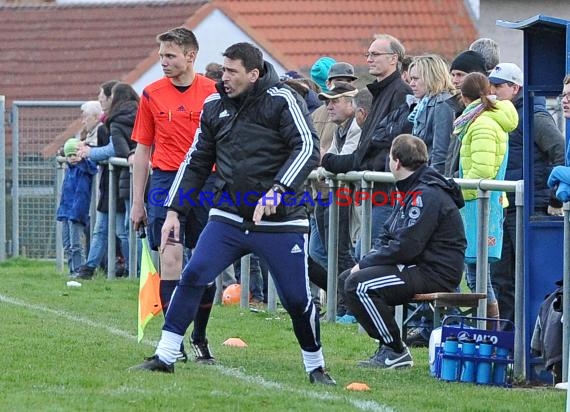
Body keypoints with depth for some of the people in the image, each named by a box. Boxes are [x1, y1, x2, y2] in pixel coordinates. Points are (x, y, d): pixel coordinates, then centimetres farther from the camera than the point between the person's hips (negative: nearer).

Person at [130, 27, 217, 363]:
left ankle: (200, 339, 18)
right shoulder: (152, 95, 5)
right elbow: (143, 151, 11)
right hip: (166, 181, 0)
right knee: (170, 258, -8)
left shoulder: (213, 92, 0)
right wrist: (137, 203, 9)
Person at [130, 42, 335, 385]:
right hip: (229, 218, 4)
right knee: (193, 276, -11)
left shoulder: (282, 100, -9)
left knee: (297, 298, -2)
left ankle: (316, 367, 19)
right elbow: (197, 161, 16)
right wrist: (175, 210, 11)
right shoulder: (215, 106, 7)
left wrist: (277, 191, -31)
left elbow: (308, 148, -19)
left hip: (281, 222, -4)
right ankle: (165, 357, -5)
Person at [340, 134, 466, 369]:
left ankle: (396, 353, -14)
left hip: (435, 274, -11)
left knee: (358, 285, -23)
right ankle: (387, 345, 9)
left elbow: (405, 247, -24)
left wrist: (366, 263, -13)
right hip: (418, 268, 11)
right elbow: (388, 237, 19)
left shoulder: (426, 195, -18)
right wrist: (365, 262, 0)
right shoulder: (409, 191, 18)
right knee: (346, 279, 12)